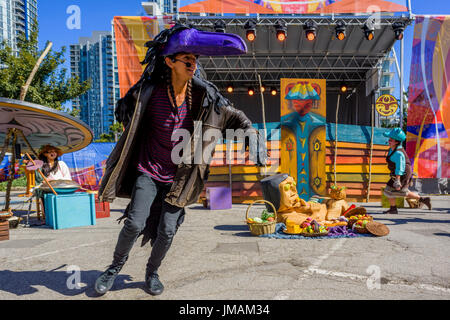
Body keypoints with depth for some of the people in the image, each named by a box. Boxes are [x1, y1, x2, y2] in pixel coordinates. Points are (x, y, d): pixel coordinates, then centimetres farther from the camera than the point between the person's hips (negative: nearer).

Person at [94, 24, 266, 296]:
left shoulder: (204, 94, -9)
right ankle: (116, 266, 23)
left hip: (179, 177, 1)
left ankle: (152, 272, 31)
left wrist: (252, 134, -12)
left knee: (167, 231, 2)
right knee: (135, 224, -7)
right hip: (148, 171, -1)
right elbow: (123, 112, 8)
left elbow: (234, 116, 3)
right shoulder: (148, 91, -11)